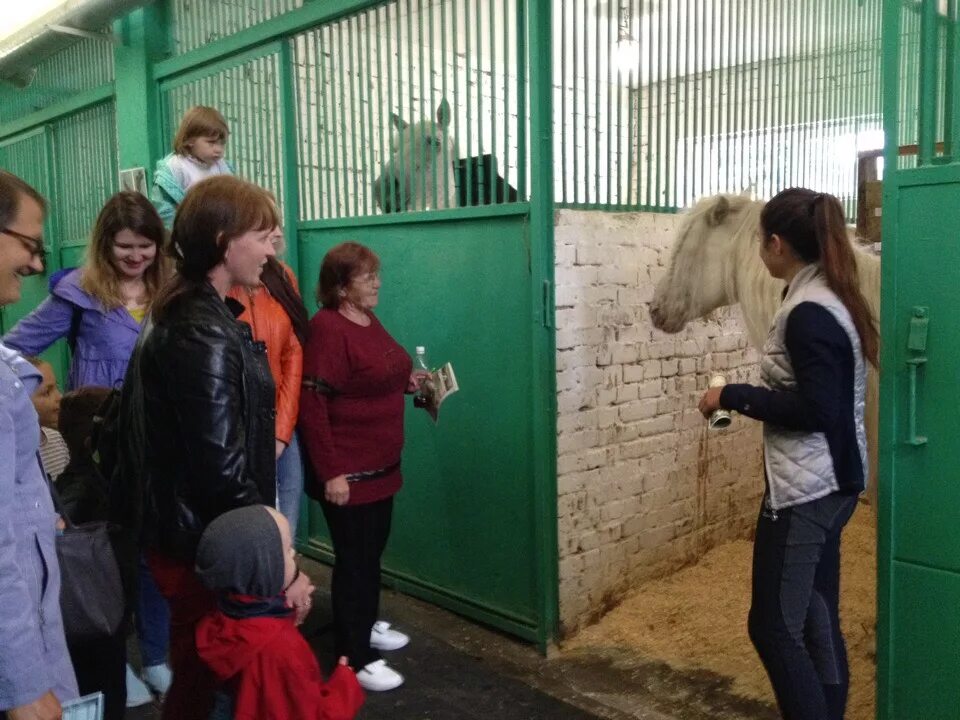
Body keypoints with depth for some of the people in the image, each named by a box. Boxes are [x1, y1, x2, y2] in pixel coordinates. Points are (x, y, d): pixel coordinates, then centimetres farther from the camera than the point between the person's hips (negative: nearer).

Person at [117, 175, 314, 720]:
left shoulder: (186, 313, 9)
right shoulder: (204, 334, -23)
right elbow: (223, 471, -26)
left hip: (188, 532, 9)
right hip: (206, 548, -9)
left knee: (198, 674, 23)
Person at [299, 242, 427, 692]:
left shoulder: (369, 321, 8)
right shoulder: (327, 328, -20)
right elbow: (311, 403, -23)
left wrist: (407, 382, 9)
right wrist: (330, 472, -24)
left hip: (381, 464, 9)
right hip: (347, 471, -9)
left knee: (373, 549, 20)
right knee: (354, 558, 1)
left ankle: (366, 625, 39)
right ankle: (354, 658, 14)